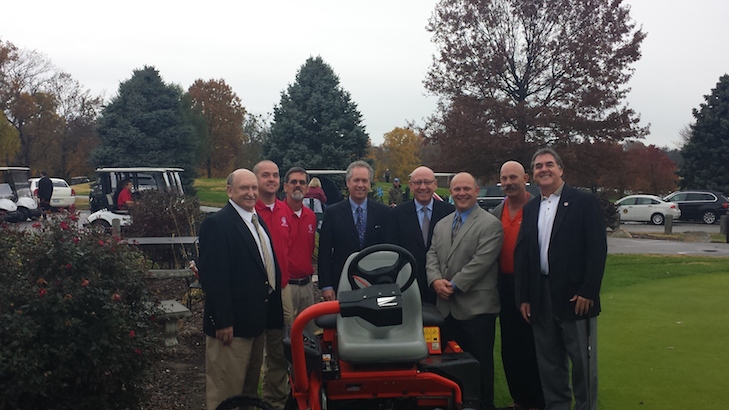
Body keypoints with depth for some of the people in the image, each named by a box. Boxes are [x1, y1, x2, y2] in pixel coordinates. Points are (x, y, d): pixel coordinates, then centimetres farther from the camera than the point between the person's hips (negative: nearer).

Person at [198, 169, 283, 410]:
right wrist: (223, 322, -23)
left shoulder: (258, 222, 13)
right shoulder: (217, 224, -15)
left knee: (250, 385, 21)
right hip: (231, 325, -9)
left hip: (257, 319, 9)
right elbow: (212, 276, -21)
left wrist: (271, 312, 13)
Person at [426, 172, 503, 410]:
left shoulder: (490, 224, -6)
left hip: (477, 306, -6)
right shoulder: (441, 225, 16)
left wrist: (455, 285, -16)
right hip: (447, 306, 6)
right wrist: (436, 280, -10)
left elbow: (481, 262, -15)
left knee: (480, 362, 3)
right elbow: (432, 255, 10)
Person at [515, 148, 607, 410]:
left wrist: (587, 292, -15)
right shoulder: (530, 209, 12)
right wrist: (523, 297, 5)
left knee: (582, 362, 4)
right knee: (549, 363, 12)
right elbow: (521, 255, 11)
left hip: (575, 298, -5)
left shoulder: (584, 202, -3)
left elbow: (597, 249, -9)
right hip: (541, 298, 5)